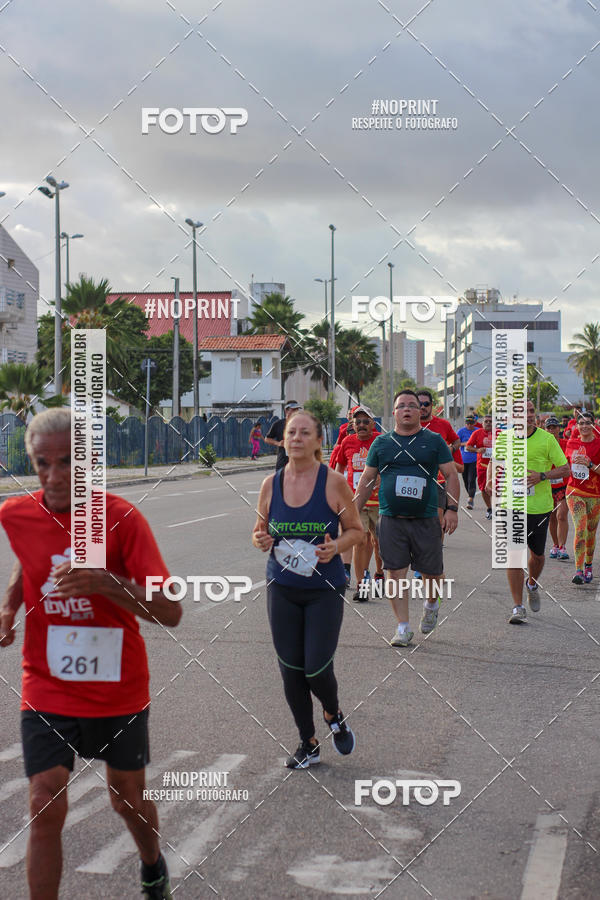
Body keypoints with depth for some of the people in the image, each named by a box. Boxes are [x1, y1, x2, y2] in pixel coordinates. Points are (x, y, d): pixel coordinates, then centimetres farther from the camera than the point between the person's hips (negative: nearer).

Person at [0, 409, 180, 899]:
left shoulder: (122, 518, -16)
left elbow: (170, 612, -20)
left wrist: (105, 582, -32)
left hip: (119, 691, -1)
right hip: (46, 690, 1)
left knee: (129, 799, 17)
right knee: (46, 809, -11)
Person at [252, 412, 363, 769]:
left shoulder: (334, 482, -8)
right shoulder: (271, 484, 1)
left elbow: (356, 529, 0)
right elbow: (260, 531, 12)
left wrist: (336, 546, -20)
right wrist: (261, 540, -11)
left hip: (325, 590, -3)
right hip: (282, 589, 3)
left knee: (317, 669, -6)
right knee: (291, 670, 6)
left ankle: (334, 714, 28)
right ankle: (309, 745, 22)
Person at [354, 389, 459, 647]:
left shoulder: (434, 441, 5)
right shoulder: (381, 443, 9)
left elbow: (451, 474, 4)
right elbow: (367, 480, 15)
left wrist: (452, 508, -6)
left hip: (426, 519, -1)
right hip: (390, 519, 1)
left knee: (431, 572, 4)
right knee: (396, 573, -2)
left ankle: (431, 605, 36)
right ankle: (403, 628, 7)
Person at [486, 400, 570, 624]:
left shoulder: (547, 439, -5)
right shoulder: (503, 439, 2)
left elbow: (565, 469, -3)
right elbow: (493, 462, 21)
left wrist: (542, 476, -18)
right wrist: (490, 480, 2)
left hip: (539, 506, 0)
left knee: (537, 554, 12)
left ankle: (532, 584, 46)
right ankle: (518, 607, -2)